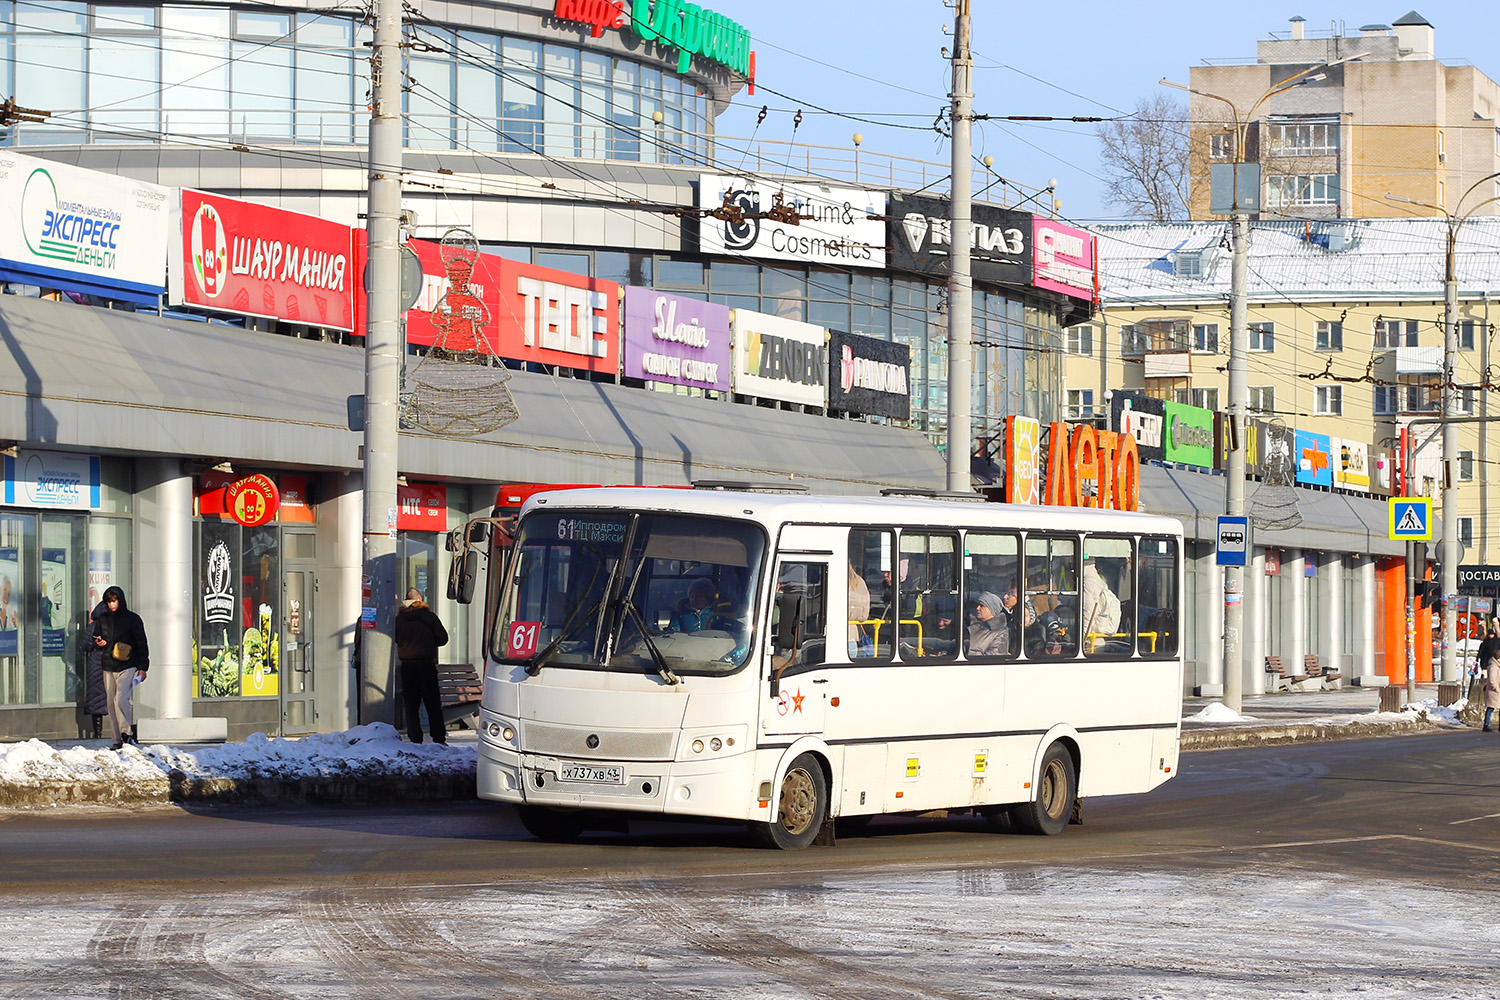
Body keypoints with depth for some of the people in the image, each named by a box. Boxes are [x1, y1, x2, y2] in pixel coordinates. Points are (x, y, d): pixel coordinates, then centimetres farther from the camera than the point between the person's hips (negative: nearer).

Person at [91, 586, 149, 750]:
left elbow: (141, 644, 3)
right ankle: (117, 740, 6)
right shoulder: (102, 619, 13)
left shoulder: (132, 619, 2)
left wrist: (142, 667, -3)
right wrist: (98, 643, -4)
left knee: (121, 699, -20)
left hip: (127, 667, -4)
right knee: (111, 702, 2)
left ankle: (127, 733, -15)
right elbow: (95, 641, 22)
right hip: (108, 667, 4)